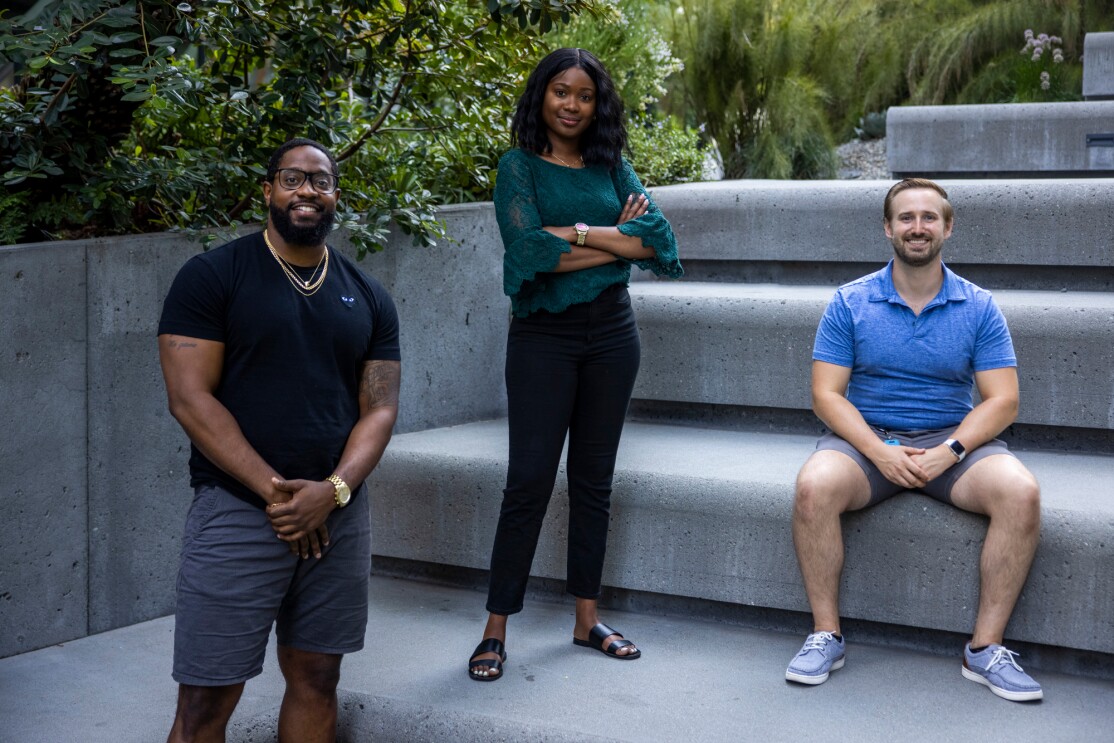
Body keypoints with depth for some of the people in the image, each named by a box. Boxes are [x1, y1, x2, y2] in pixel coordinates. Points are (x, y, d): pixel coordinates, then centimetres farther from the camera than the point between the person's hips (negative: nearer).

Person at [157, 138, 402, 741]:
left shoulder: (368, 298, 10)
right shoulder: (211, 277, -3)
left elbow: (380, 409, 6)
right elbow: (190, 398, -9)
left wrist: (332, 491, -13)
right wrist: (274, 490, -15)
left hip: (338, 515, 4)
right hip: (236, 512, -4)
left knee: (316, 680, 12)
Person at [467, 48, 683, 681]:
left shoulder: (612, 167, 8)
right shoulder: (520, 166, -2)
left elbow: (659, 241, -4)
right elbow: (528, 250, -17)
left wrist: (577, 233, -13)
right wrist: (618, 240, -11)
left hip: (612, 332, 4)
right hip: (544, 336, -4)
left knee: (594, 480, 9)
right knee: (529, 480, -6)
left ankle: (588, 619, 19)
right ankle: (496, 630, 2)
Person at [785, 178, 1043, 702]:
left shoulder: (979, 308, 4)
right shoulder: (851, 303, 2)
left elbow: (1002, 400, -1)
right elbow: (826, 394, -3)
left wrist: (949, 451, -18)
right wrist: (879, 452, -18)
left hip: (952, 440, 1)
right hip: (866, 439, -1)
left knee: (1021, 493, -29)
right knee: (814, 487, -33)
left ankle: (986, 647, -17)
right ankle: (825, 635, -17)